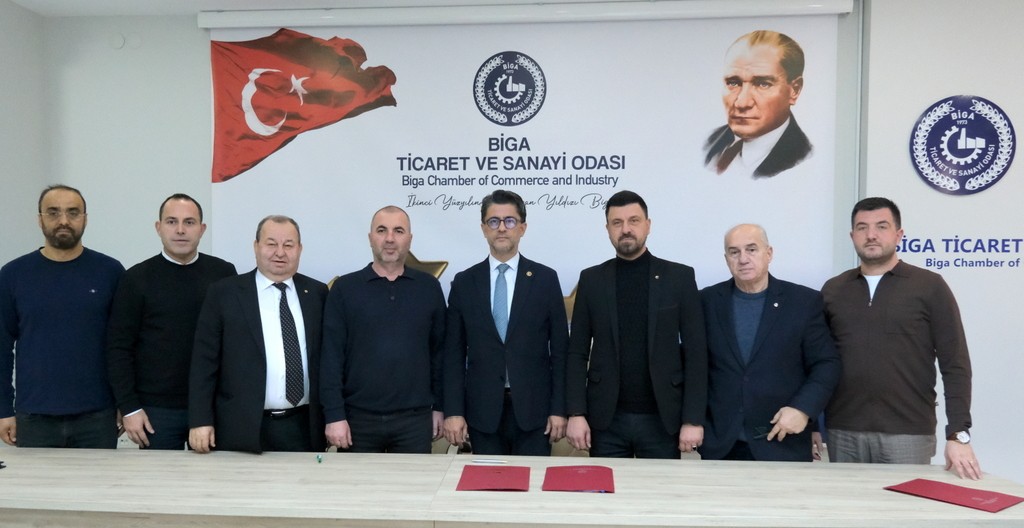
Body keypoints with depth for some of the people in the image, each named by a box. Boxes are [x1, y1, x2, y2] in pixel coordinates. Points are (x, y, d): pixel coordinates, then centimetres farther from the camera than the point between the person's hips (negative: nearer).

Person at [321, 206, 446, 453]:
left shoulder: (429, 287, 4)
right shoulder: (345, 288, -1)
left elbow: (439, 350, 6)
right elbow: (331, 356, -3)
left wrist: (440, 406, 5)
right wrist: (334, 415, -8)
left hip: (415, 419, 1)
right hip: (358, 418, -1)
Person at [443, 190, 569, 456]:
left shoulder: (545, 279, 1)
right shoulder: (464, 283, 4)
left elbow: (559, 349, 1)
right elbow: (454, 353, 3)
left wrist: (559, 408, -3)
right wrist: (453, 411, -2)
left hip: (533, 409, -1)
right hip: (482, 410, 1)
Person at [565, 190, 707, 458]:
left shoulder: (679, 277, 0)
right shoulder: (591, 279, 4)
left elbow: (696, 352, -2)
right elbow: (578, 352, 3)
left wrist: (693, 419, -7)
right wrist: (576, 413, -5)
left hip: (662, 419, -1)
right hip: (606, 419, 1)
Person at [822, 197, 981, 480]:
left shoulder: (929, 286, 0)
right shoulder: (832, 290, 7)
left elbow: (955, 365, -3)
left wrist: (958, 434, -10)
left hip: (909, 434, -2)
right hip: (842, 433, 2)